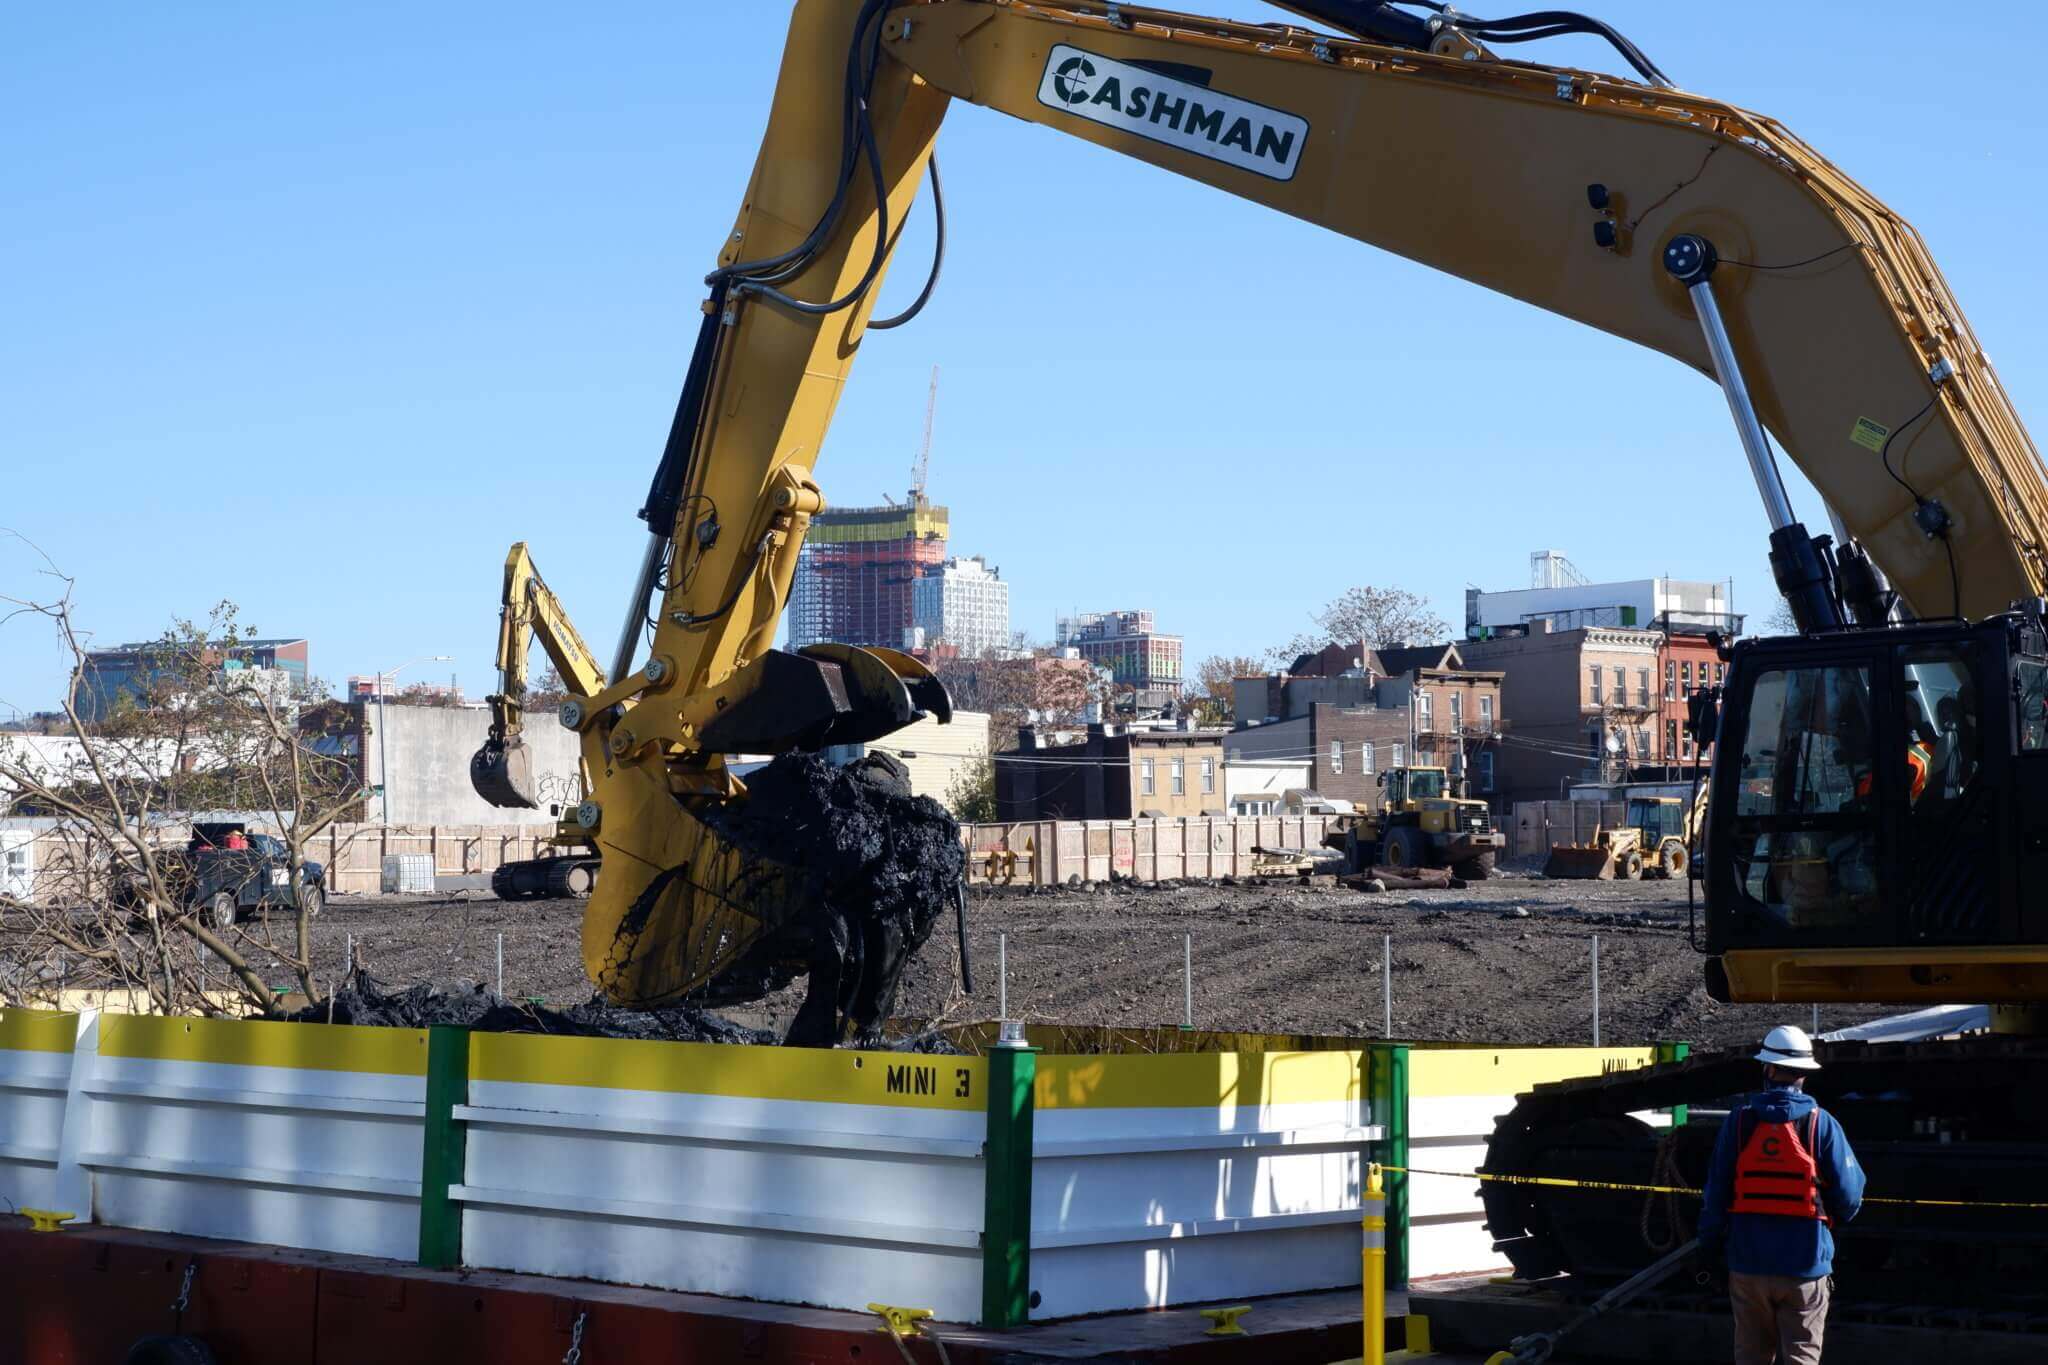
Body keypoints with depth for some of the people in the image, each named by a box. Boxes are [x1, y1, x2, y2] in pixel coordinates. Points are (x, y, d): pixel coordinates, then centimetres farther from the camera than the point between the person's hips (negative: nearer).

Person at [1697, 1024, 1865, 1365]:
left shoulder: (1739, 1120, -3)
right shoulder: (1821, 1123, -7)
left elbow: (1716, 1193, 0)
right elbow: (1849, 1198, -6)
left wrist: (1710, 1247, 12)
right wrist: (1832, 1218, 17)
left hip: (1748, 1263, 2)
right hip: (1804, 1264, -2)